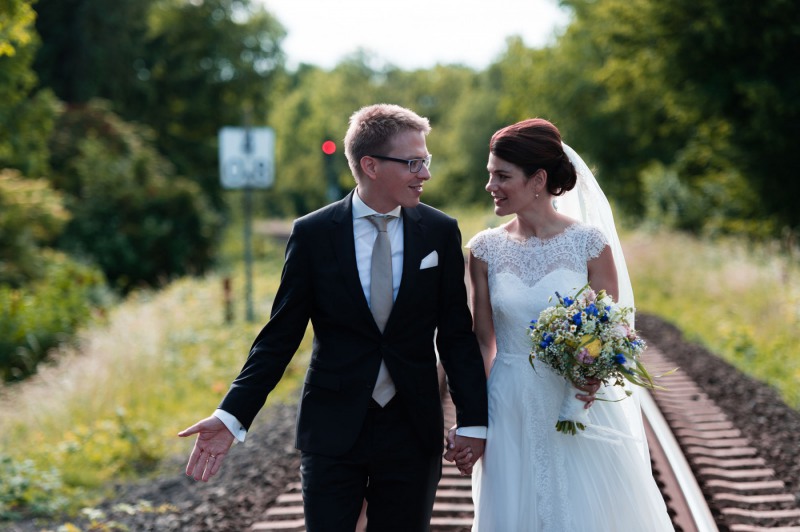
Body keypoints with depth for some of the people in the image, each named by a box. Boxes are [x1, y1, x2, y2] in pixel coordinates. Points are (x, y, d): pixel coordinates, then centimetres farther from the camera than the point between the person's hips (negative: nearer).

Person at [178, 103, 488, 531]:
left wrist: (473, 420, -3)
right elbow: (280, 335, -3)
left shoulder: (440, 232, 0)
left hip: (413, 431, 2)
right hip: (332, 431, -1)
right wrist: (231, 416, -11)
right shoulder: (312, 234, -4)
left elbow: (456, 334, 3)